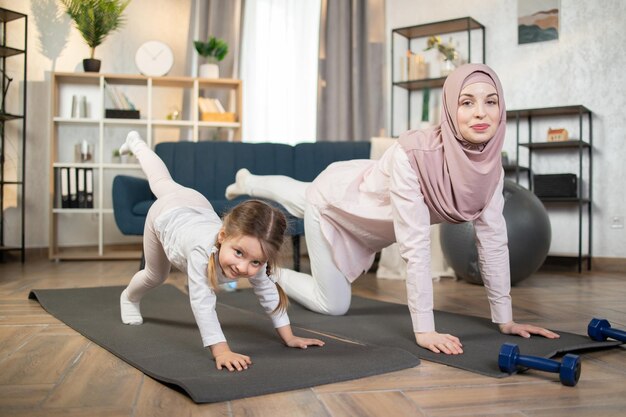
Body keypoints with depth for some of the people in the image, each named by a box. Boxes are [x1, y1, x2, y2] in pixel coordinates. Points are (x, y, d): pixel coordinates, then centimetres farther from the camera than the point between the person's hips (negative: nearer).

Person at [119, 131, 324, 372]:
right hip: (166, 214, -3)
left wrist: (289, 337, -27)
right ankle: (130, 298, 56)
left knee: (163, 183, 34)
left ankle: (136, 143, 64)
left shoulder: (255, 259, -39)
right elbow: (202, 302, -55)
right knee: (155, 276, 20)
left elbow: (270, 295, -26)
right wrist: (221, 350, -61)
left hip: (197, 205, 3)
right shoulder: (203, 250, -53)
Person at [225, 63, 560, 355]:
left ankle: (247, 182, 64)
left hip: (366, 195, 6)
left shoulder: (491, 164, -24)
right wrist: (424, 329, -41)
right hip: (334, 198, -6)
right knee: (333, 304, 5)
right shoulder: (412, 153, -44)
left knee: (300, 198, 35)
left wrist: (505, 319, -16)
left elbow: (493, 239, -18)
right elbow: (415, 243, -43)